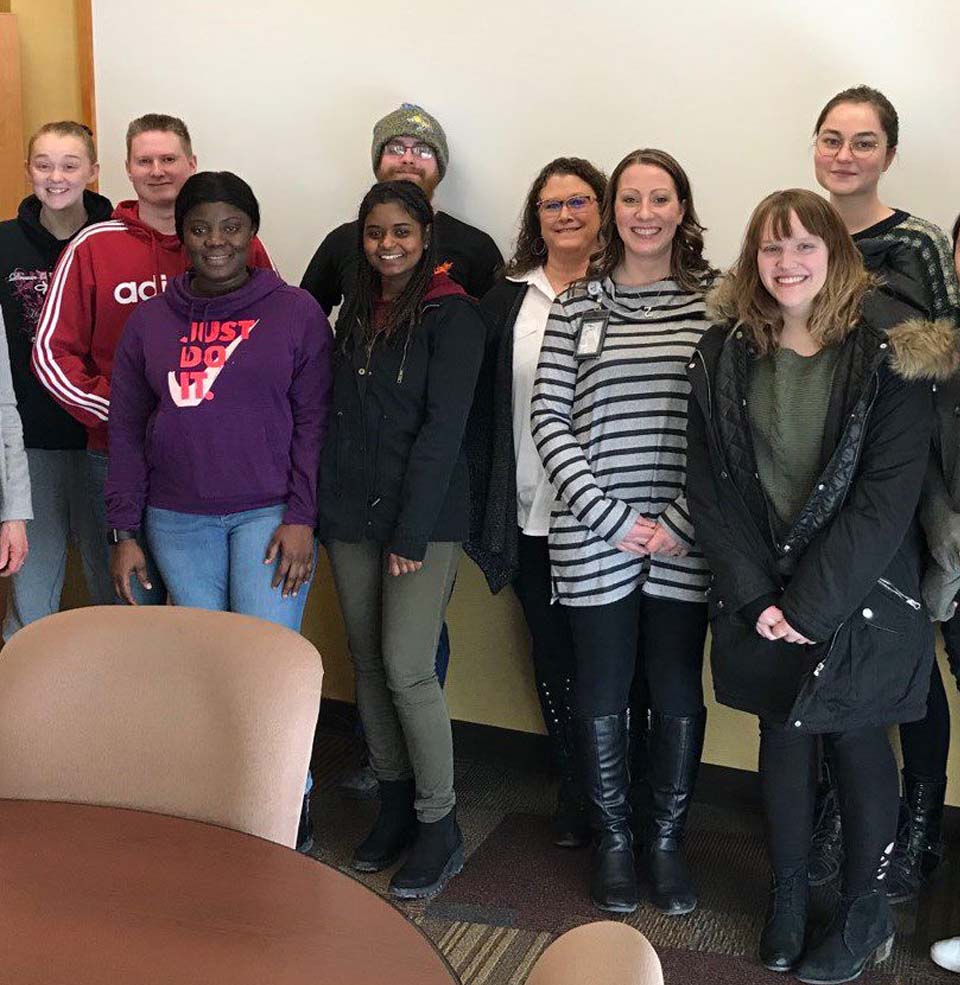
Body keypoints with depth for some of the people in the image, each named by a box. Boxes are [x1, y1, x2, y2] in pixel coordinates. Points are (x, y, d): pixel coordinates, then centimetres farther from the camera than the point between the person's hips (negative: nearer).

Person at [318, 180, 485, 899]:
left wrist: (412, 529, -17)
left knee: (407, 668, -9)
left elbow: (443, 427, -13)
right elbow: (342, 418, 15)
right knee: (368, 664, 10)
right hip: (352, 515, 6)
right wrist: (328, 509, 7)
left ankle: (440, 827, 7)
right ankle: (395, 804, 25)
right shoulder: (356, 314, 13)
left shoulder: (453, 315, -7)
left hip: (425, 515, -6)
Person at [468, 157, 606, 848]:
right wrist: (485, 504, 4)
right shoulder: (506, 299, 9)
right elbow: (482, 409, 9)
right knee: (552, 654, 12)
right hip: (530, 512, 3)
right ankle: (574, 791, 27)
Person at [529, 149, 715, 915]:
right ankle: (612, 837, 31)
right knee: (602, 693, 11)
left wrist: (680, 522, -10)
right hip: (594, 539, 0)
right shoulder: (576, 305, 3)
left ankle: (666, 837, 29)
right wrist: (613, 519, -9)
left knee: (678, 694, 8)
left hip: (685, 542, 0)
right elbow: (547, 419, -1)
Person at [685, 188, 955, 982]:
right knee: (783, 735, 13)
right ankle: (787, 898, 30)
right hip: (761, 595, 3)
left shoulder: (890, 351, -10)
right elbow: (711, 485, -2)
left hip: (860, 594, -3)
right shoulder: (725, 355, 0)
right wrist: (755, 596, -10)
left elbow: (889, 494, -14)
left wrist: (813, 601, -17)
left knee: (855, 740, 9)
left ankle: (866, 911, 27)